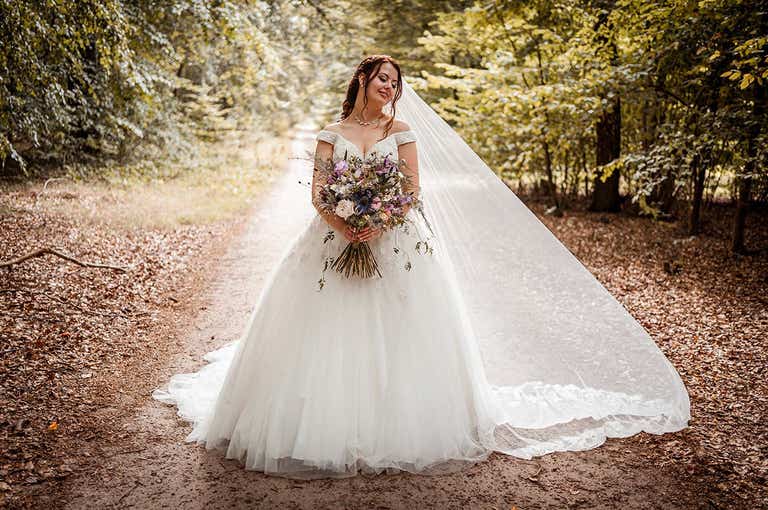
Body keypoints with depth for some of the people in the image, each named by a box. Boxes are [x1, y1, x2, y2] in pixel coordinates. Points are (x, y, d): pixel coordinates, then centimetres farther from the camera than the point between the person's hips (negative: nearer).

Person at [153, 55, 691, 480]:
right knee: (328, 339, -3)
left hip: (394, 247, -1)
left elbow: (413, 190, 0)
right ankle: (329, 427, 10)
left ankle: (397, 429, 7)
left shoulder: (402, 130, 9)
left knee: (393, 339, -4)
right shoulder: (332, 133, 10)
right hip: (336, 243, 1)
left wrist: (378, 223, -17)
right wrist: (345, 225, -19)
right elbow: (318, 193, 0)